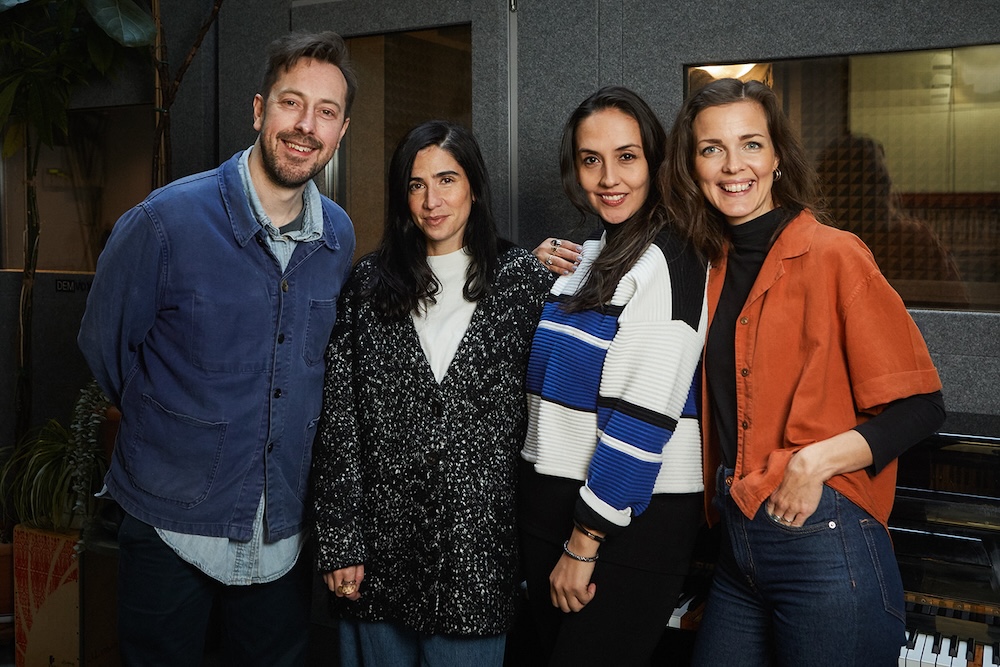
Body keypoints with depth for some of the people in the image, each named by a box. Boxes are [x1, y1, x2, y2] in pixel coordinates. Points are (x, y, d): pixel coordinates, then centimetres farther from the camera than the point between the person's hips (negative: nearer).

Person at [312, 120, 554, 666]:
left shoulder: (523, 277, -1)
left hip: (477, 542, -1)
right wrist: (338, 542, -5)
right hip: (380, 544, 1)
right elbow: (337, 417, -1)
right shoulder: (369, 282, 2)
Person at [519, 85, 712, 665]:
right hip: (550, 500, 8)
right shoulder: (589, 256, 9)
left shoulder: (667, 261, -16)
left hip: (631, 519, -8)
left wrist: (584, 546, -18)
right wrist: (543, 280, 5)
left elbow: (640, 420, -21)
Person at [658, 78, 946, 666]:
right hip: (738, 548, 6)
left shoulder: (832, 254, -10)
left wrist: (816, 460, -22)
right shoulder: (713, 268, 9)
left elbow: (919, 407, -9)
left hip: (825, 546, -6)